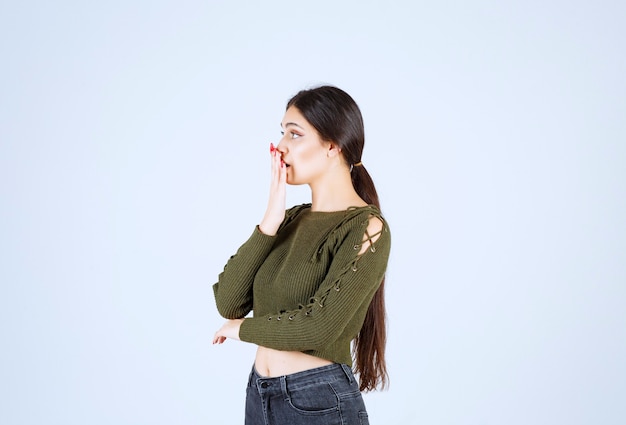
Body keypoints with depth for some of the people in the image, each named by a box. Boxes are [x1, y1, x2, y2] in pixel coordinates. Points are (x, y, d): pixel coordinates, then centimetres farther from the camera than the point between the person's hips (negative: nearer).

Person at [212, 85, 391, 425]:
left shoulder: (366, 228, -13)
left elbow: (319, 327, -21)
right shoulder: (292, 219, 6)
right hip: (259, 396, 6)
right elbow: (228, 301, -2)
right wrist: (270, 221, -11)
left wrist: (243, 327, -5)